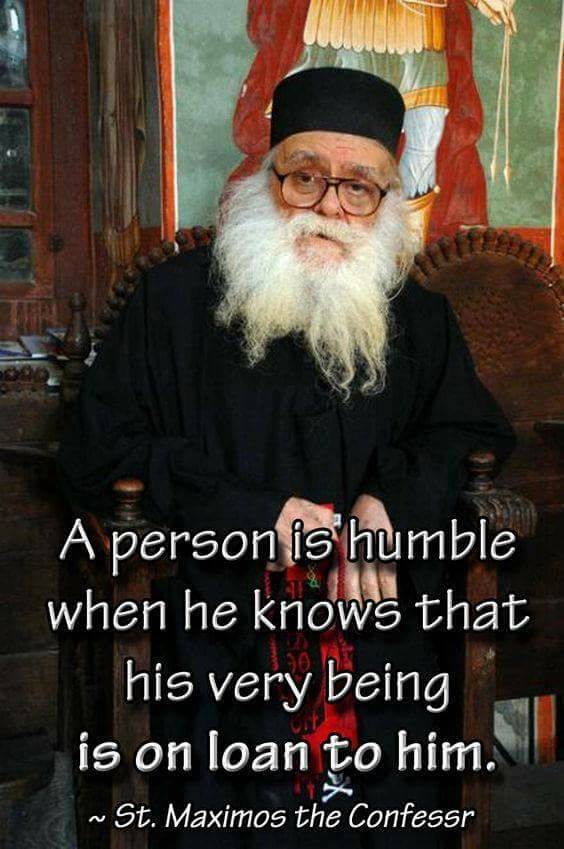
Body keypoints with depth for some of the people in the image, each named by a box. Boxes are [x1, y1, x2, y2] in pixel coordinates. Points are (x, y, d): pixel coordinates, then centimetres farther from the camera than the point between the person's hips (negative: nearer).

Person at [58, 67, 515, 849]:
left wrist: (391, 498, -7)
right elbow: (95, 454, 0)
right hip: (220, 646, -2)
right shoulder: (177, 300, 4)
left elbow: (475, 435, 16)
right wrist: (258, 514, -9)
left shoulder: (417, 318, 13)